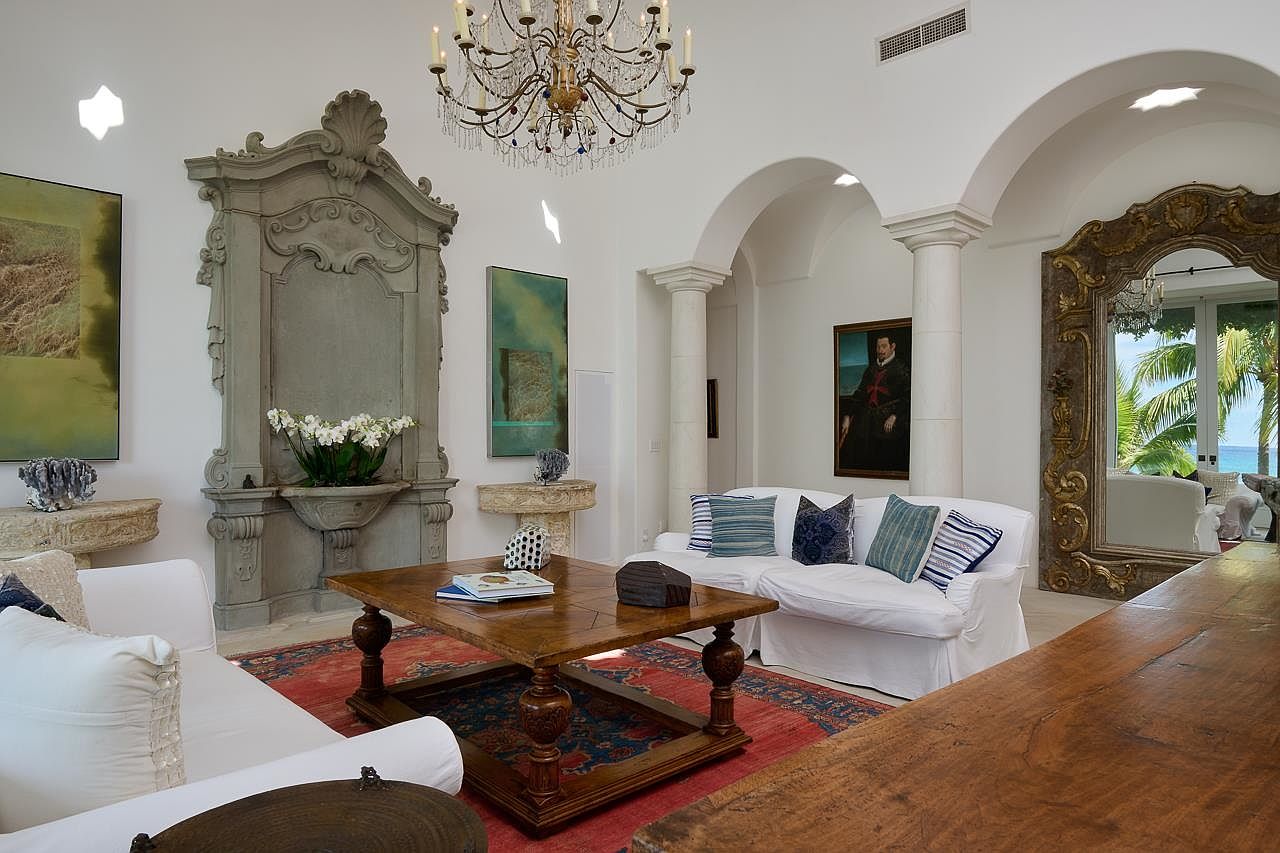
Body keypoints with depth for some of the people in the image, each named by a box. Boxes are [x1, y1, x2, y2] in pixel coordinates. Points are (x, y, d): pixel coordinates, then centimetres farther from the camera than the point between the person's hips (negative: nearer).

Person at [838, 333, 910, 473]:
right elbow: (859, 394, 20)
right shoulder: (871, 369, 20)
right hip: (867, 423, 5)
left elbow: (907, 397, -6)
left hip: (887, 424, -5)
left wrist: (894, 416, -17)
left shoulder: (900, 369, 2)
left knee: (887, 464, -7)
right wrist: (848, 416, 11)